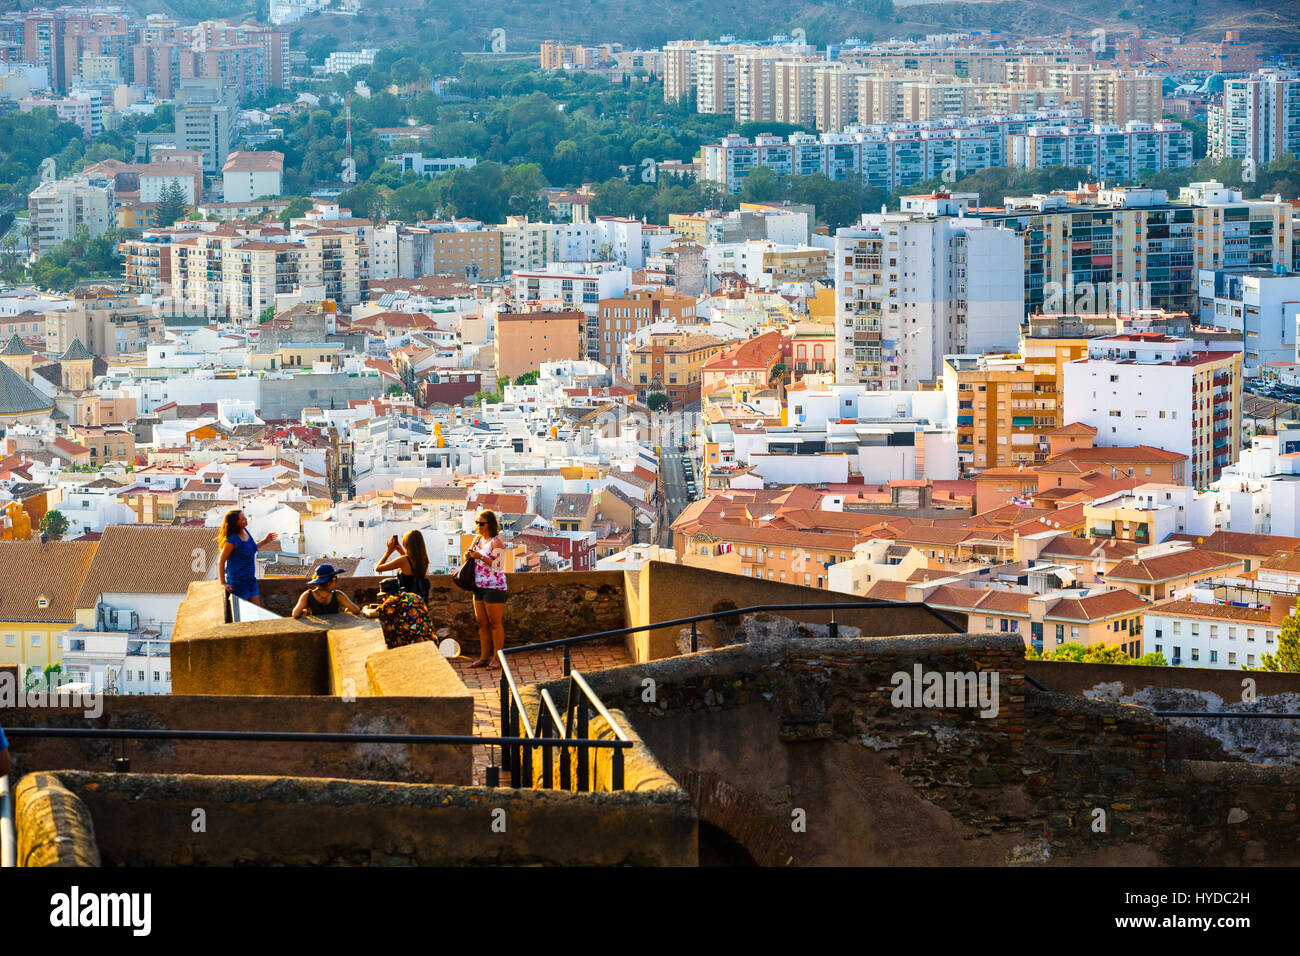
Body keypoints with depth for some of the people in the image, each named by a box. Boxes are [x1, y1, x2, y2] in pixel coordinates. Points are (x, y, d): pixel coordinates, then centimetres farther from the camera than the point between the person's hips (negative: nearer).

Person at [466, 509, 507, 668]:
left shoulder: (496, 542, -11)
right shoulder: (478, 539, 13)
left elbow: (498, 565, -17)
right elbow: (468, 558, 20)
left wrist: (481, 557, -26)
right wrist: (468, 555, -4)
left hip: (494, 587, -8)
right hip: (479, 587, 8)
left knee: (495, 623, -4)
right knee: (481, 623, 9)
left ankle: (497, 657, 1)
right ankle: (484, 657, 15)